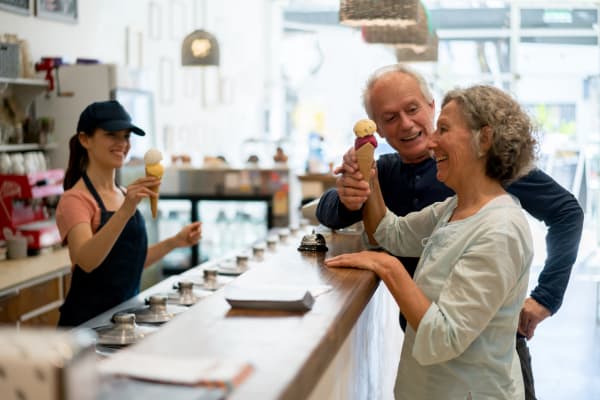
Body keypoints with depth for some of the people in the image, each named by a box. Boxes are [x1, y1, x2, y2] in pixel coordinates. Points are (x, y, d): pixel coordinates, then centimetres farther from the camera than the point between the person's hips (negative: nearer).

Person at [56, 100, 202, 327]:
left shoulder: (124, 195, 10)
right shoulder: (75, 199, -13)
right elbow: (86, 261, -30)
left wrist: (175, 242, 6)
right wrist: (124, 212, -40)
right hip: (87, 322, -7)